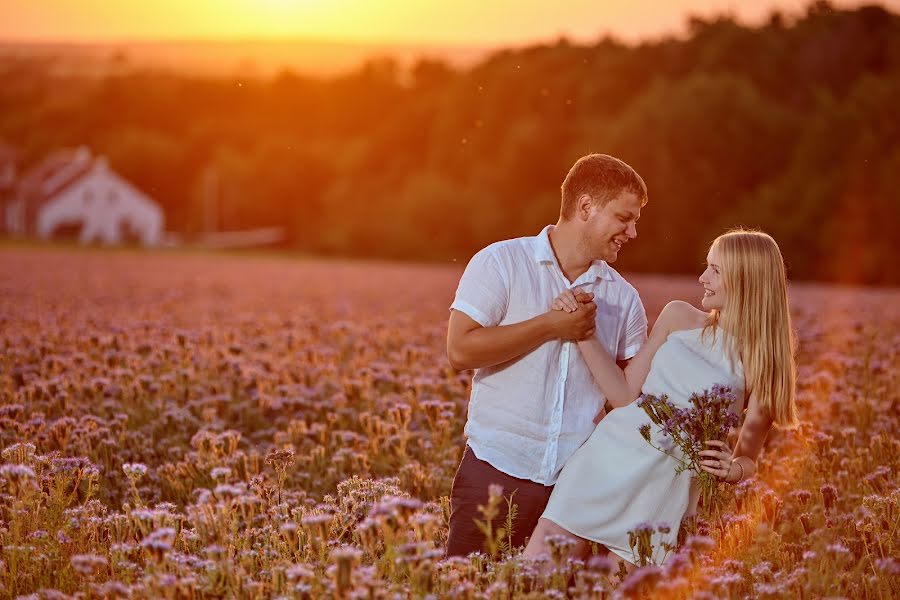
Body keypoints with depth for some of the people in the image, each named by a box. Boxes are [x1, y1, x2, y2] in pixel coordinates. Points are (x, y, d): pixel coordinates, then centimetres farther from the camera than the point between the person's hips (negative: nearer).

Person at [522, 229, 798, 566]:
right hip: (609, 461, 2)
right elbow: (626, 394, 8)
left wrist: (733, 470, -18)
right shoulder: (678, 317, 7)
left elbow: (747, 460, 6)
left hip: (665, 492, -2)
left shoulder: (762, 364, 0)